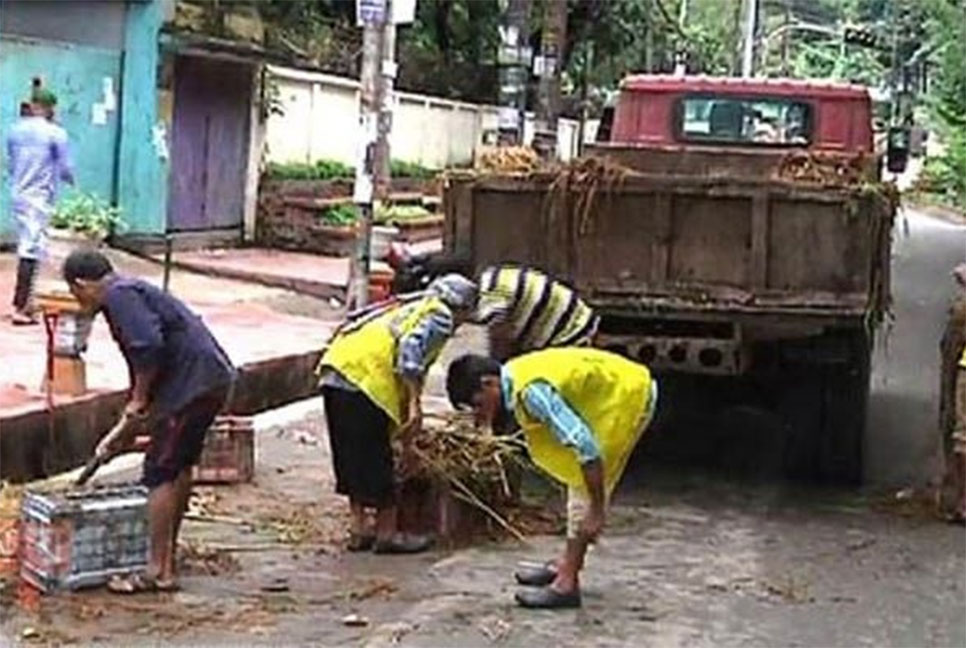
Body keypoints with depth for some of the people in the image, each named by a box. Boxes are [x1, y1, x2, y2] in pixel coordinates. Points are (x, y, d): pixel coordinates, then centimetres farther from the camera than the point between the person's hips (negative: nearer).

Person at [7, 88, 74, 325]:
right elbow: (65, 169, -6)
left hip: (18, 194, 6)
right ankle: (21, 308, -8)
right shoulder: (55, 133, -10)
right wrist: (70, 179, 16)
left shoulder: (15, 130, 6)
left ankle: (22, 300, 22)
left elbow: (9, 164, 14)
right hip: (40, 197, -6)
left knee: (26, 246, 17)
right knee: (31, 250, -6)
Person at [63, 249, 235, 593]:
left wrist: (138, 401, -10)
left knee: (160, 473, -4)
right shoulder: (132, 292, 24)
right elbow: (144, 367, 30)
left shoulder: (119, 296, -7)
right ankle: (168, 552, 34)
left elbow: (149, 347, -23)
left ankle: (159, 571, 0)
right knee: (181, 465, 21)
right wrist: (125, 429, 34)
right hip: (212, 379, 10)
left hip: (192, 382, -10)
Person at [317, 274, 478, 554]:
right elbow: (412, 347, -15)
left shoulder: (408, 308, 31)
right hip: (363, 375, -9)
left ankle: (360, 529, 24)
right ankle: (387, 533, 11)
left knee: (351, 455, 16)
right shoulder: (439, 314, 6)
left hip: (335, 367, 9)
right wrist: (414, 404, -18)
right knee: (376, 459, 2)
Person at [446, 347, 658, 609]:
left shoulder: (531, 391, -30)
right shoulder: (514, 379, -1)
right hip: (614, 391, 10)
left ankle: (566, 583, -6)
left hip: (628, 394, -10)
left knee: (585, 485, -9)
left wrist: (597, 511, -28)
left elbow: (585, 445, -33)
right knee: (579, 478, 16)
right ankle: (567, 563, 25)